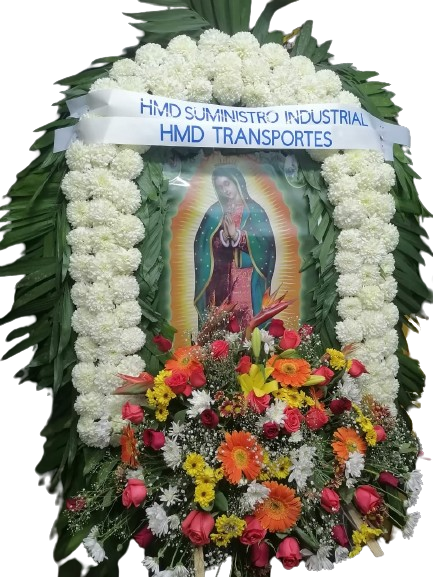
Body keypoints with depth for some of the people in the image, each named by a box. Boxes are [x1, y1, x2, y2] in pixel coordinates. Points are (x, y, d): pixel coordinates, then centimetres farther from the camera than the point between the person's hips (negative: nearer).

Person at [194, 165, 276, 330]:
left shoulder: (254, 210, 1)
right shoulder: (214, 211, 9)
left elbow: (264, 244, -7)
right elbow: (205, 245, 4)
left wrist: (236, 235, -17)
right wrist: (223, 237, -15)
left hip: (246, 277, -3)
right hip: (220, 276, 3)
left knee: (245, 319, -9)